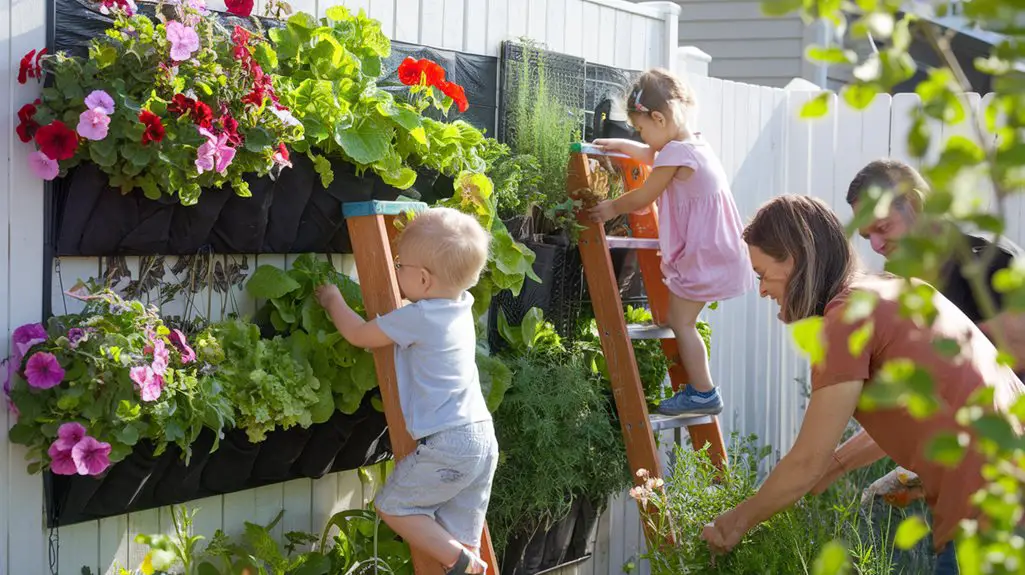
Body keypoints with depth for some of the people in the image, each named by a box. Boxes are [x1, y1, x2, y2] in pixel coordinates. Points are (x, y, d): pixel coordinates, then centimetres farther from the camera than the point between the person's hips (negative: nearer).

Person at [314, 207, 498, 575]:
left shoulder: (417, 318, -16)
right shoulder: (462, 306, 9)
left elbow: (358, 334, -2)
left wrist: (334, 301, 14)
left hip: (445, 445, -8)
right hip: (482, 438, 8)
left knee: (392, 506, 6)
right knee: (457, 535, 13)